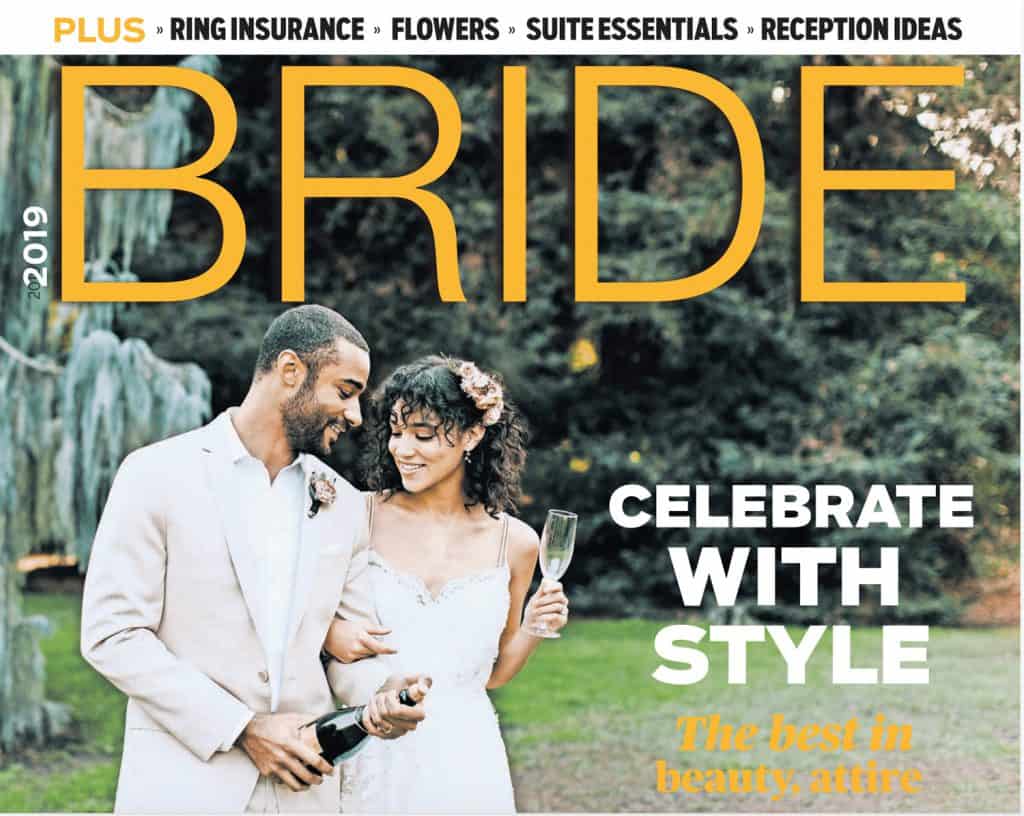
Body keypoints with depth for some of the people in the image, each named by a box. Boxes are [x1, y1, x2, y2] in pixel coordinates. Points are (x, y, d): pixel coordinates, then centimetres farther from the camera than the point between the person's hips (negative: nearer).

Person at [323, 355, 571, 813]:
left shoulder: (515, 543, 0)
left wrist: (533, 630, -7)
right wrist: (330, 634, -16)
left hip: (460, 756, 1)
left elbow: (491, 673, 10)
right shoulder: (362, 515, -6)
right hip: (369, 753, -1)